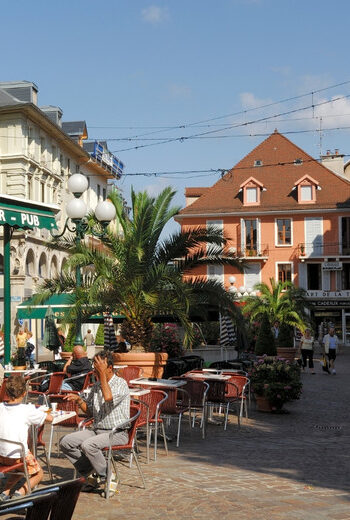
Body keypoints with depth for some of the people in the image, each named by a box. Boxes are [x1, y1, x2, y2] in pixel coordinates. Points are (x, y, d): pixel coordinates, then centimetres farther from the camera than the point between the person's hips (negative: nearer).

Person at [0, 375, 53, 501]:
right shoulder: (28, 410, -13)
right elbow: (50, 418, -1)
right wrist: (38, 412, 18)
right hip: (19, 456, -5)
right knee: (38, 473, 21)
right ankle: (20, 493, -4)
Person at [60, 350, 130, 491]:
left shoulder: (121, 384, -10)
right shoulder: (97, 385, 12)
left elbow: (108, 397, -31)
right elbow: (90, 411, 20)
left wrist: (102, 373, -23)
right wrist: (79, 400, 1)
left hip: (117, 433, -8)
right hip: (97, 430, 8)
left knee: (88, 445, -32)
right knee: (66, 442, -9)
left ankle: (105, 476, -9)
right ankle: (89, 473, 1)